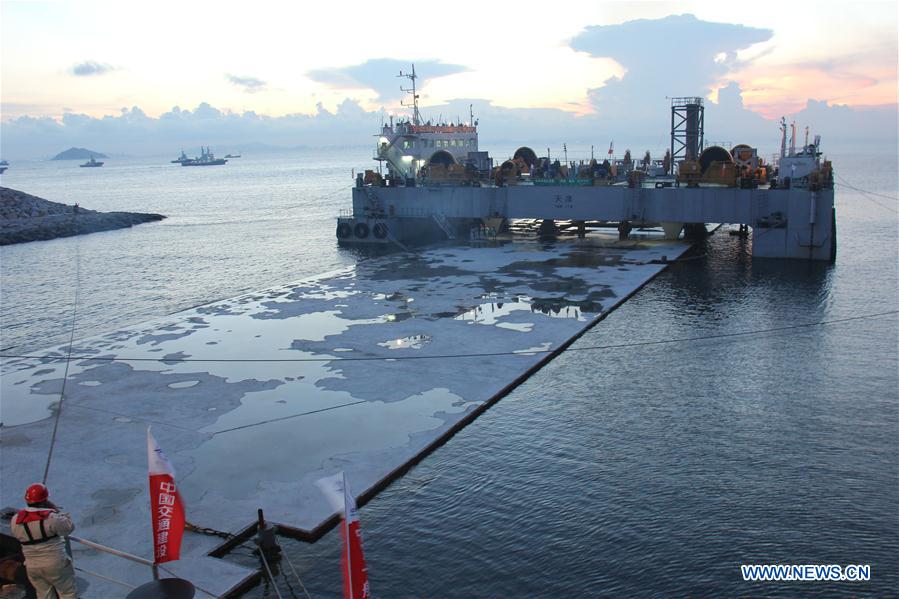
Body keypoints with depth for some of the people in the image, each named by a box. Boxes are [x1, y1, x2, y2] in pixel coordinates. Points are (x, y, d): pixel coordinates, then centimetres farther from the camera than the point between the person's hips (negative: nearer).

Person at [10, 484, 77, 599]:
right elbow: (69, 526, -10)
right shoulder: (51, 517, -23)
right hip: (55, 564, -5)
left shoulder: (16, 520, -8)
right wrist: (56, 509, -7)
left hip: (32, 567, 5)